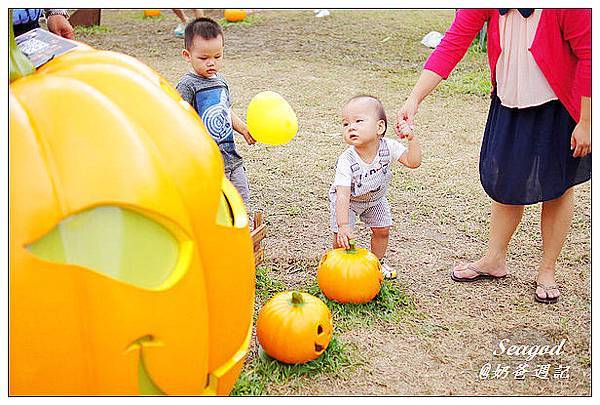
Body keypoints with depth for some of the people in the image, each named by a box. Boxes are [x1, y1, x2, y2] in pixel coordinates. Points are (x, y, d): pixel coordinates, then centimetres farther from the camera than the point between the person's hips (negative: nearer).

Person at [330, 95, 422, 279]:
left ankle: (377, 262, 37)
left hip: (375, 198, 4)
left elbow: (413, 162, -29)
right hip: (348, 200, -4)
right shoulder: (346, 161, -39)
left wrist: (411, 138, -42)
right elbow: (343, 195, -42)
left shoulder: (387, 147, -28)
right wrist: (343, 226, -49)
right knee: (342, 239, -11)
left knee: (382, 231, 10)